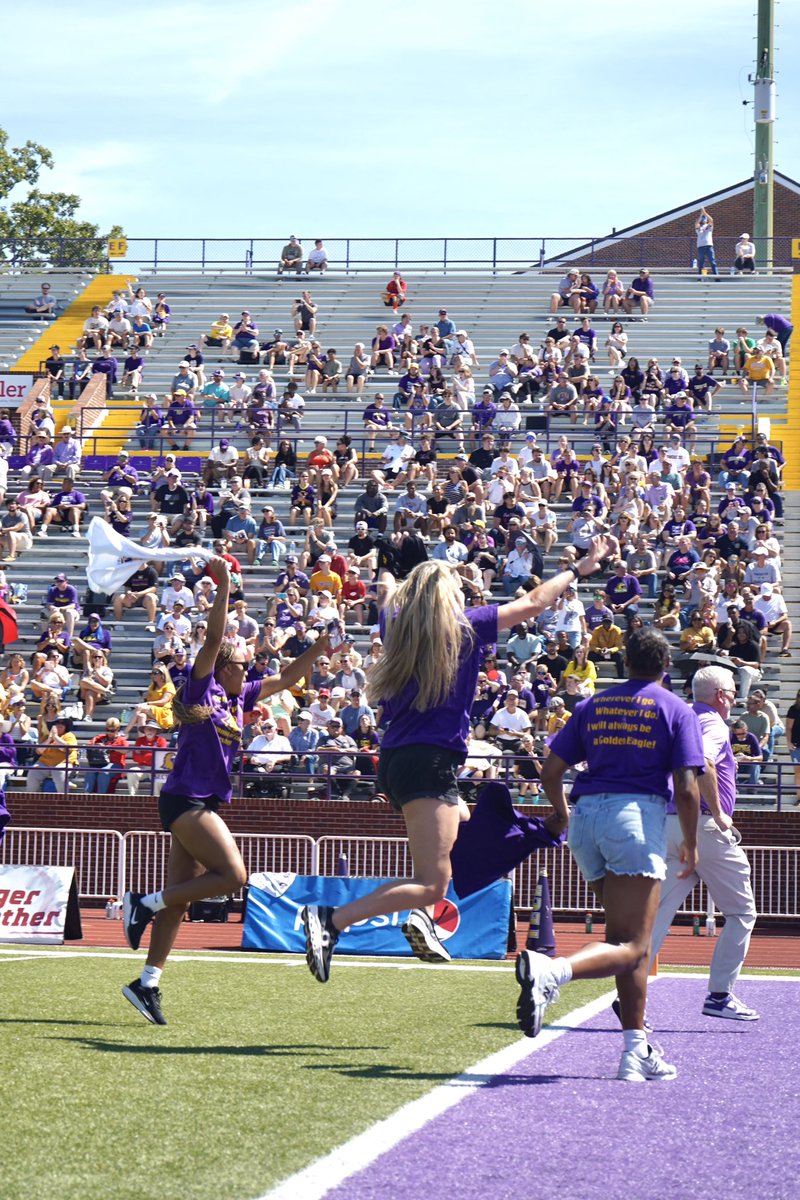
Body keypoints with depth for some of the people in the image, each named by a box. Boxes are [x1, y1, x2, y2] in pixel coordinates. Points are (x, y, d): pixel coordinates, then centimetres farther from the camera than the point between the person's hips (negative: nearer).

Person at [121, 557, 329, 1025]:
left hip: (204, 805, 8)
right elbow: (213, 640, -16)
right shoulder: (202, 689, -4)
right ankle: (146, 903, -8)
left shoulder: (238, 698, 16)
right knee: (232, 875, -18)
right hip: (186, 799, -8)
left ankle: (148, 983, 5)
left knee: (178, 897, 5)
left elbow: (285, 679, 23)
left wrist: (319, 649, 12)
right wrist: (224, 588, -18)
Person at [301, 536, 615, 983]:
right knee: (431, 885, -12)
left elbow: (389, 599, 35)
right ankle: (331, 919, -26)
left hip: (397, 761, 8)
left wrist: (388, 584, 58)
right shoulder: (466, 627, -3)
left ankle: (423, 918, 17)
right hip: (431, 763, -8)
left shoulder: (398, 626, 10)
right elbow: (533, 603, 6)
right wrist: (579, 570, 18)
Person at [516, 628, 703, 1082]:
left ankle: (637, 1049, 10)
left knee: (629, 943, 14)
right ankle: (551, 970, -38)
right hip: (638, 814, -6)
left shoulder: (592, 706, 15)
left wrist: (565, 817, 29)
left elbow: (551, 772, 12)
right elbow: (687, 788, -6)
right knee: (632, 948, -10)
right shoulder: (678, 711, 4)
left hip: (587, 812, 6)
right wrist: (692, 845, 6)